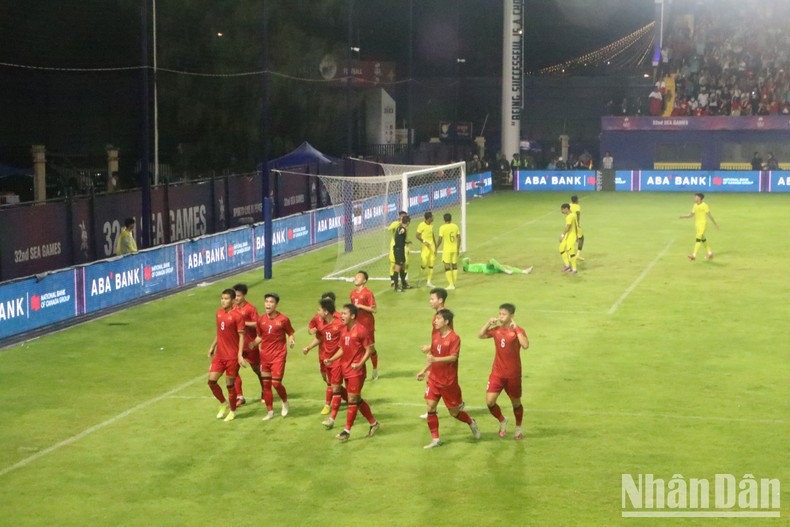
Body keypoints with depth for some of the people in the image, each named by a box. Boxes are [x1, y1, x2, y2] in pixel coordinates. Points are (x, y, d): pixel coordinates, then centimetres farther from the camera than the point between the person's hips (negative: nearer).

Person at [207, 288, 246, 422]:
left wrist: (240, 354, -19)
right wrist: (213, 346, 18)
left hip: (232, 356, -6)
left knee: (230, 384, 2)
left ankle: (232, 411, 20)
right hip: (219, 355, 6)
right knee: (211, 381, 0)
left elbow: (241, 336, -13)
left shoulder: (237, 316, -12)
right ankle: (223, 404, 23)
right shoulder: (219, 312, 8)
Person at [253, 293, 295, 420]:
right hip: (265, 356, 4)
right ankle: (270, 411, 19)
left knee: (276, 383, -10)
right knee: (266, 384, 6)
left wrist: (291, 341, -17)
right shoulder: (261, 319, 3)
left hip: (278, 355, -4)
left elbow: (290, 333, 3)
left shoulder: (283, 319, -8)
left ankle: (285, 402, 19)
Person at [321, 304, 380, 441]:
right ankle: (373, 423, 27)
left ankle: (347, 431, 1)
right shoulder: (343, 329, 9)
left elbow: (369, 349, -13)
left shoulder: (361, 330, -15)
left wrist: (360, 364, -23)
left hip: (356, 371, -8)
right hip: (346, 370, 8)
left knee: (352, 400, -4)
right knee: (357, 399, 14)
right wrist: (331, 360, 4)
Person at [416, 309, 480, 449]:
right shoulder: (435, 336, 7)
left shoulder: (454, 338, -14)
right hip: (434, 379, 6)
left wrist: (436, 359, -33)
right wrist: (424, 370, 16)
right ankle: (435, 439, 3)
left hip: (449, 382, -6)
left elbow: (453, 357, -23)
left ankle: (471, 423, 34)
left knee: (454, 412, 5)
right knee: (430, 408, -5)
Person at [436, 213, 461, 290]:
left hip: (447, 250, -5)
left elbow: (440, 240, -12)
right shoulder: (455, 226, 3)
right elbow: (459, 239, 6)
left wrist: (436, 249, -1)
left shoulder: (442, 228, -10)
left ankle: (451, 284, -6)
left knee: (447, 267, -1)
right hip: (455, 249, 5)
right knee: (454, 266, 13)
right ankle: (454, 283, 17)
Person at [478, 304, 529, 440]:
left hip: (513, 375, -3)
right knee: (489, 401, -8)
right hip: (497, 373, 3)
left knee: (516, 403, 11)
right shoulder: (496, 329, 3)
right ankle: (502, 421, 19)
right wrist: (488, 323, -4)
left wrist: (516, 328, -26)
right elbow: (480, 335, 8)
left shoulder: (518, 331, -11)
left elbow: (525, 345, -28)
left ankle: (518, 428, 35)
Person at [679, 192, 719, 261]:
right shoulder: (695, 206, 9)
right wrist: (683, 216, 0)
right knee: (703, 239, 15)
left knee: (698, 239, -14)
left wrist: (715, 223, -2)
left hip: (702, 224, -8)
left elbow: (709, 215, -8)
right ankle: (709, 253, 29)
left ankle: (694, 255, -20)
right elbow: (691, 214, 14)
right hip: (696, 224, 8)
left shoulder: (704, 205, -11)